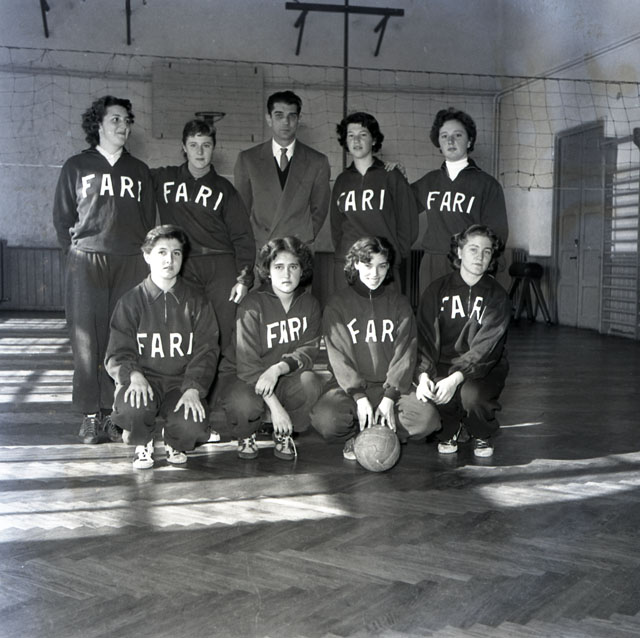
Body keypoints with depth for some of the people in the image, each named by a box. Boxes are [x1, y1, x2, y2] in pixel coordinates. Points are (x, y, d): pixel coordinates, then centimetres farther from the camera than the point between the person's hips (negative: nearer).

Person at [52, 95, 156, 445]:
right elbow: (61, 216, 12)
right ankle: (90, 415, 0)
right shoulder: (76, 167, 11)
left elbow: (149, 219, 18)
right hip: (86, 262, -1)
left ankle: (114, 412, 2)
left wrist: (144, 257, 9)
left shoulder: (139, 170, 17)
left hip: (131, 264, 2)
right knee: (87, 338, -5)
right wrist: (76, 252, 4)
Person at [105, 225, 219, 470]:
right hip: (144, 379, -1)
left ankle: (175, 442, 13)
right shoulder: (131, 301, 4)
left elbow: (206, 351, 1)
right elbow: (118, 353, 1)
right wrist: (134, 375, -22)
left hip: (182, 382, 1)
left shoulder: (196, 302, 6)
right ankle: (142, 443, 3)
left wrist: (193, 388, -16)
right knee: (132, 408, -35)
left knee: (192, 426, -28)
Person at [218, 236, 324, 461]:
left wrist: (278, 369, -30)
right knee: (245, 405, -36)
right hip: (241, 376, -3)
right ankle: (246, 436, 4)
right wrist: (275, 406, -28)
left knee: (310, 382, -29)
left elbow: (309, 350, -9)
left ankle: (284, 434, 0)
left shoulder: (309, 303, -2)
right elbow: (247, 363, -21)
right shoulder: (253, 305, -17)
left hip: (286, 377, 3)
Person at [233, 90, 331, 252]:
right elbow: (241, 210, 11)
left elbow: (319, 209, 12)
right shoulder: (247, 159, 9)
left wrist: (304, 241, 0)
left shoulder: (317, 162, 8)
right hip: (258, 250, 0)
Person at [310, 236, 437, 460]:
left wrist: (390, 397, -14)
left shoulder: (400, 304, 7)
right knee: (324, 419, -32)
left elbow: (404, 354, -1)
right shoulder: (338, 303, 1)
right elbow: (339, 355, -8)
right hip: (349, 385, -2)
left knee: (426, 419, -24)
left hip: (392, 386, 2)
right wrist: (359, 397, -19)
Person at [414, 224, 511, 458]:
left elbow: (486, 346, -16)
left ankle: (483, 435, 3)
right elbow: (425, 338, -5)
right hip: (443, 366, 2)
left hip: (484, 368, -1)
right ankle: (449, 430, 14)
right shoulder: (437, 290, 3)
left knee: (471, 395, -35)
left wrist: (455, 378, -31)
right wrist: (424, 376, -24)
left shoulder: (497, 296, -3)